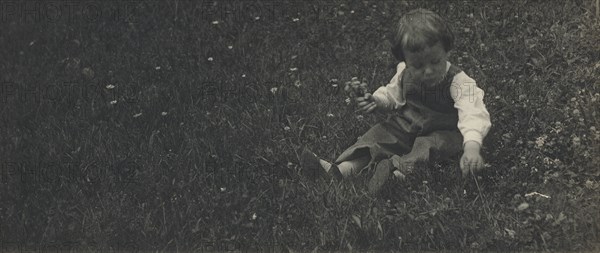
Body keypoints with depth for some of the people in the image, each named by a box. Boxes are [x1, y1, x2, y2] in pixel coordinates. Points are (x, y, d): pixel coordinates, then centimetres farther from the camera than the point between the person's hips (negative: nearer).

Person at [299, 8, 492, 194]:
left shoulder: (458, 82, -26)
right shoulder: (404, 75, -7)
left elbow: (473, 113, -42)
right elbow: (392, 95, 14)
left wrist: (472, 146, -60)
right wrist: (377, 102, -11)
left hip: (442, 132, -4)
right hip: (407, 125, 4)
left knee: (432, 145, -34)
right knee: (380, 133, -14)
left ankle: (398, 170, -54)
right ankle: (341, 169, -31)